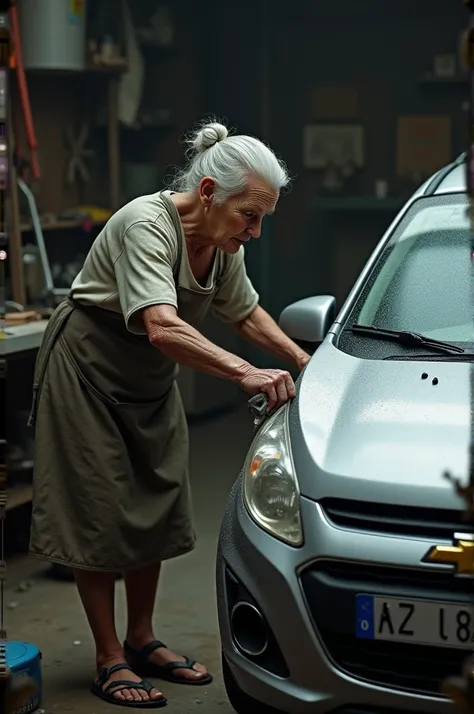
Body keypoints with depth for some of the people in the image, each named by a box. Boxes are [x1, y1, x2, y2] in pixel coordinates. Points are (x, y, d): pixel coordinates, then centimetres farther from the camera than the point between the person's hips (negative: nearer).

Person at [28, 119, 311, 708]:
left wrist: (301, 361, 1)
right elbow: (163, 329, -45)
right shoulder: (145, 225, -31)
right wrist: (246, 374, -52)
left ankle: (141, 642, 24)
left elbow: (245, 312, 12)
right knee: (100, 519, -3)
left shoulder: (223, 243, -6)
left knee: (154, 511, 11)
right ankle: (109, 661, 5)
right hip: (89, 370, -8)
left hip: (151, 384, 8)